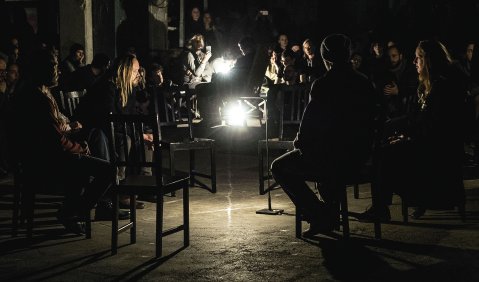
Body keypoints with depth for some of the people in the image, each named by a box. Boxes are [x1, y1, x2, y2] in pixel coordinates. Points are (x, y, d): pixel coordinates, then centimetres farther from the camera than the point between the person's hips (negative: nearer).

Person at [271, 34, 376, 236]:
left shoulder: (323, 85, -16)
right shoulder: (364, 83, 4)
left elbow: (309, 124, -14)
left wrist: (300, 142, 10)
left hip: (331, 156, -7)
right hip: (358, 156, 7)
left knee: (279, 167, 14)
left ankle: (318, 217, 7)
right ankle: (329, 215, 37)